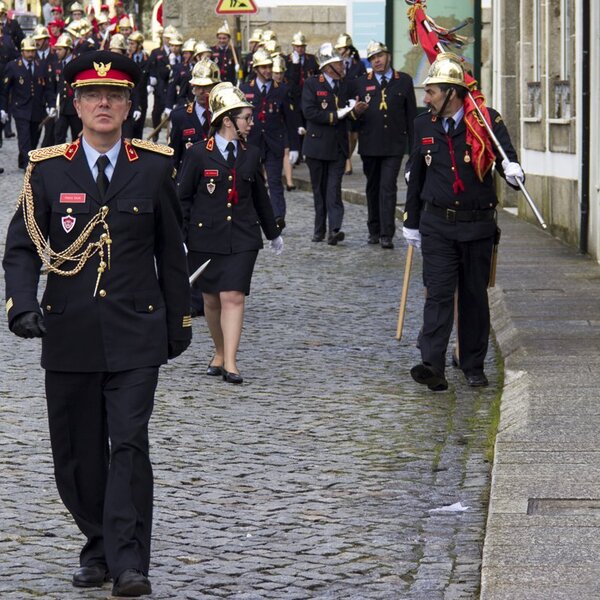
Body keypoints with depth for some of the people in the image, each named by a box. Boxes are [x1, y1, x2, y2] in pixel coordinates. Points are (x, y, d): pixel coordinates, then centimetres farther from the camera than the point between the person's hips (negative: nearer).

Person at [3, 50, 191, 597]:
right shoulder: (48, 170, 2)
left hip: (136, 331, -1)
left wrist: (180, 320, 14)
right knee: (77, 451, 8)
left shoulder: (154, 167, 3)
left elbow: (170, 251, 10)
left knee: (129, 444, -10)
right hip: (69, 331, 1)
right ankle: (97, 546, 26)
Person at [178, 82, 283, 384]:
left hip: (242, 239, 1)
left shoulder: (250, 154, 7)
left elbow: (260, 197, 20)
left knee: (233, 297, -10)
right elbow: (183, 198, -1)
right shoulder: (198, 153, -4)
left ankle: (230, 363, -12)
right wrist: (179, 239, -7)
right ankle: (219, 353, 29)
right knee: (211, 299, 9)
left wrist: (273, 233, 28)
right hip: (205, 238, -1)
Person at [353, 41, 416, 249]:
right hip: (370, 144, 2)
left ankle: (387, 234, -11)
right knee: (373, 188, 10)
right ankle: (374, 231, 21)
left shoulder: (404, 81, 5)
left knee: (388, 187, -10)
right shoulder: (361, 83, 8)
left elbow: (411, 114, 6)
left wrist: (414, 144, 4)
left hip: (394, 144, -2)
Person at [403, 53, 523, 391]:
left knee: (475, 296, 8)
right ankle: (433, 366, -18)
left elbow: (507, 156, -13)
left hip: (478, 225, -1)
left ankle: (474, 366, 19)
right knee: (439, 293, -10)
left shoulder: (487, 121, -5)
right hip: (437, 224, 1)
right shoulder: (424, 125, 6)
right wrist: (412, 222, 18)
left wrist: (512, 169, -38)